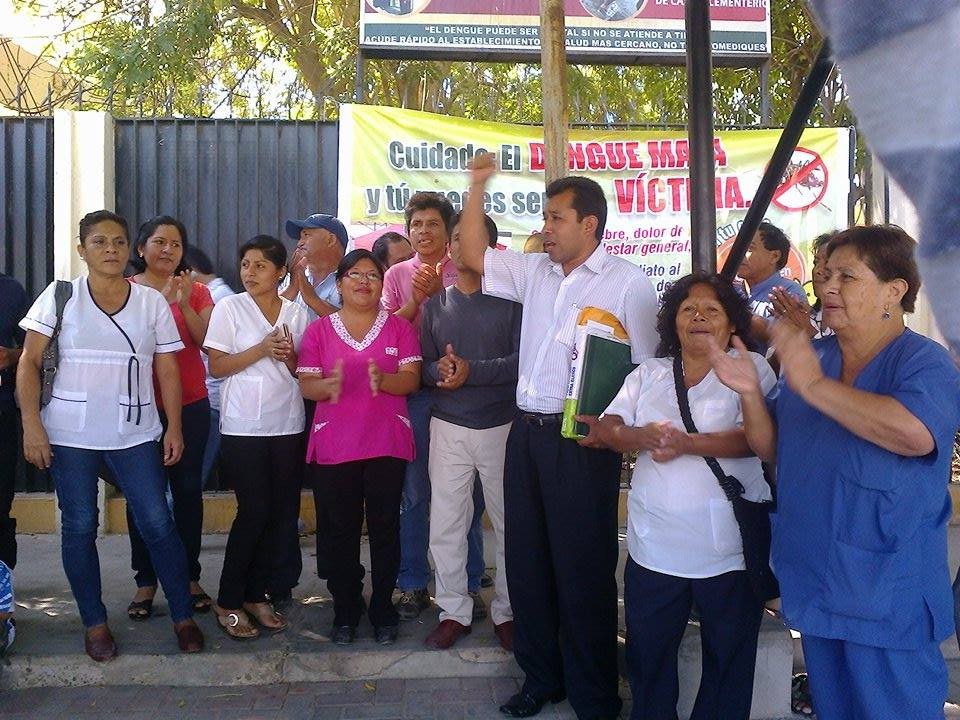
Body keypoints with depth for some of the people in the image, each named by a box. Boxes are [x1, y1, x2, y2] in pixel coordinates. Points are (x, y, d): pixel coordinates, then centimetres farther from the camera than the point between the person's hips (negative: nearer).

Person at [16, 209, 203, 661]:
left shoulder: (152, 301, 4)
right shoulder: (60, 296, 0)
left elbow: (167, 370, 6)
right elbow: (29, 362, -2)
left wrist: (174, 427, 0)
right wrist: (31, 424, -10)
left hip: (135, 434, 1)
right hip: (70, 435, 0)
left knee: (158, 524, -1)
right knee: (79, 528, 6)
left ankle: (183, 616, 14)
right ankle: (94, 623, 21)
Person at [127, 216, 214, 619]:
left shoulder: (196, 291, 8)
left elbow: (208, 341, -3)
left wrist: (184, 304, -14)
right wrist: (161, 301, -18)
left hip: (190, 404, 2)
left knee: (188, 489, 4)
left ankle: (190, 576, 13)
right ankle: (145, 582, 11)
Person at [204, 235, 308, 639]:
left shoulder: (296, 313, 8)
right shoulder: (230, 307, -1)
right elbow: (216, 367, -4)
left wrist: (289, 357, -9)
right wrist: (262, 349, -16)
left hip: (288, 424, 4)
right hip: (243, 426, -4)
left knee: (283, 513, 3)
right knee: (254, 511, -7)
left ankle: (256, 594, 19)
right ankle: (228, 602, 8)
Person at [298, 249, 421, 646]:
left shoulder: (399, 327, 6)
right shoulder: (318, 329, 7)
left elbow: (412, 378, -2)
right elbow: (306, 384, 1)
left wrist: (383, 380, -23)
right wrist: (328, 386, -21)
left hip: (387, 442, 0)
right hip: (334, 445, 0)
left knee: (384, 527, 3)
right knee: (341, 529, 4)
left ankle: (382, 609, 16)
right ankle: (345, 610, 18)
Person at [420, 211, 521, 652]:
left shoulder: (510, 299, -1)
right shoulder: (435, 304, 11)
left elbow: (522, 361, -11)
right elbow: (422, 364, 6)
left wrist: (471, 371, -19)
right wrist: (439, 370, -15)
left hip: (501, 425, -3)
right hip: (448, 427, 3)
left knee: (509, 522, 4)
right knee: (445, 524, 5)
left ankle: (507, 612, 18)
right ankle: (454, 611, 19)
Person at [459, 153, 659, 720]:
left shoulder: (628, 283, -6)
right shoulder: (535, 272, 12)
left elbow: (646, 371, -7)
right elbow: (475, 254, 17)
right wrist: (479, 186, 9)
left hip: (582, 441, -6)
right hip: (527, 433, 7)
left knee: (583, 569, 2)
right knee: (527, 560, 14)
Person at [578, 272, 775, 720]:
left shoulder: (750, 368, -1)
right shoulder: (648, 373, 12)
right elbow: (606, 428, 3)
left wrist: (688, 444, -27)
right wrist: (639, 436, -19)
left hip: (728, 549, -3)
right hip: (653, 547, 4)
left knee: (728, 660, 11)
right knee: (647, 655, 13)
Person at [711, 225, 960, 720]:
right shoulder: (810, 356, 7)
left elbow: (917, 433, -33)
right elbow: (772, 449, 10)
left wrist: (815, 386, -29)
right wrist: (749, 393, -9)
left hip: (886, 590, -6)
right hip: (816, 581, 6)